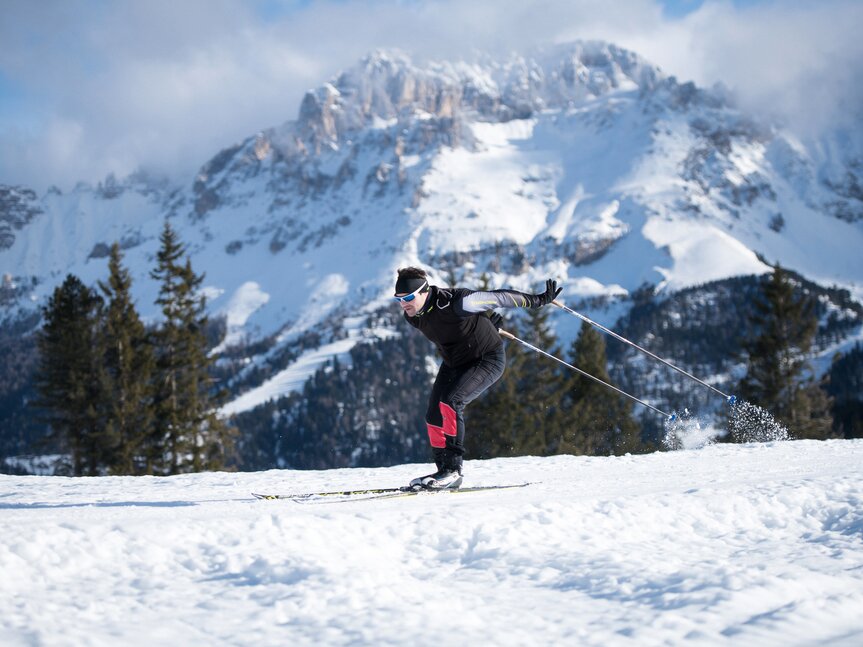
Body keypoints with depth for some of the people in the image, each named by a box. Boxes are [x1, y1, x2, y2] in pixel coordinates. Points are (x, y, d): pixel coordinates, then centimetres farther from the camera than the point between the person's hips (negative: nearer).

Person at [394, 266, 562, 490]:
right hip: (453, 362, 8)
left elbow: (497, 297, -22)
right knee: (434, 415, -4)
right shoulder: (412, 316, -8)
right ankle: (444, 471, 8)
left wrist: (538, 300, -13)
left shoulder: (455, 303, -33)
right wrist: (482, 323, 23)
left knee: (450, 402, -27)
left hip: (487, 360, -8)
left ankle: (453, 469, -23)